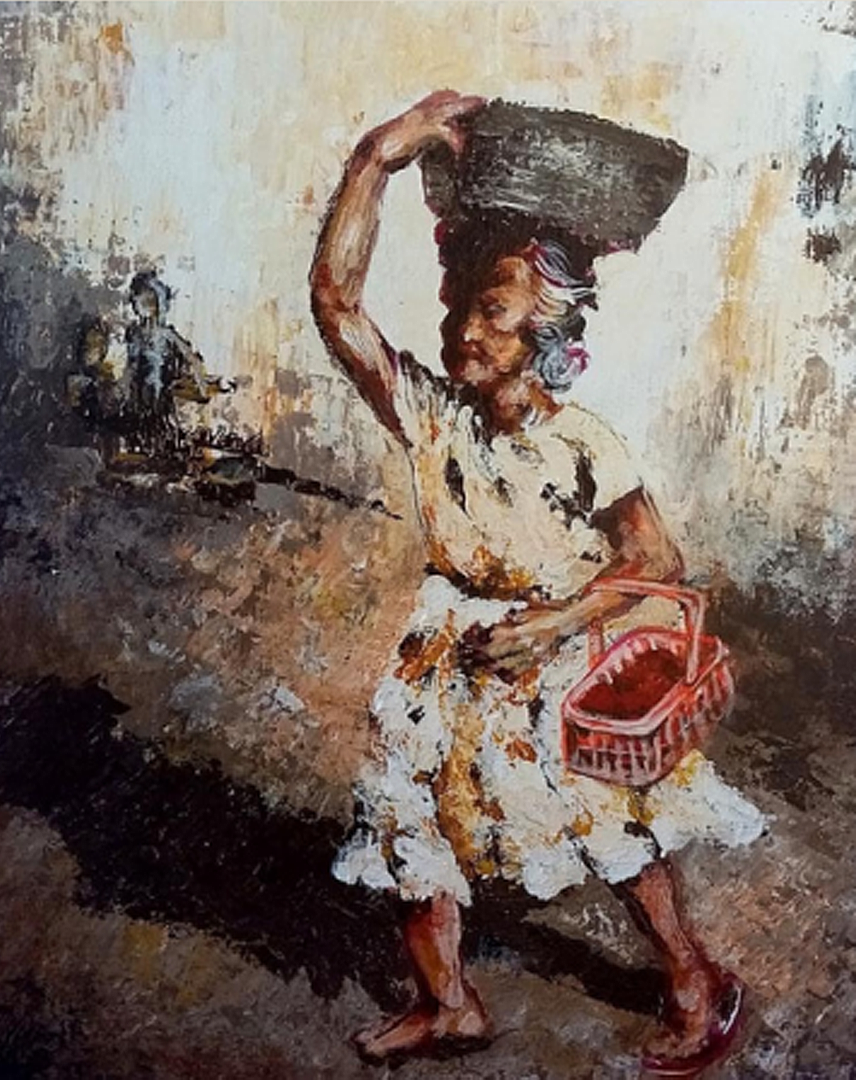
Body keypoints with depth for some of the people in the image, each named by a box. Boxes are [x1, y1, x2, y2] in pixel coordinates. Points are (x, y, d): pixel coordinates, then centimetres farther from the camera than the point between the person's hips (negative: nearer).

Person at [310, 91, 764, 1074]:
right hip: (448, 660, 4)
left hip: (557, 661, -4)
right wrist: (380, 154, -28)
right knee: (415, 817, 11)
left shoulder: (584, 447, -18)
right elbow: (335, 301, -24)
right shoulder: (426, 413, -12)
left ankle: (697, 986, 31)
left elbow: (659, 562, -12)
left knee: (616, 826, 8)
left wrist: (556, 620, -22)